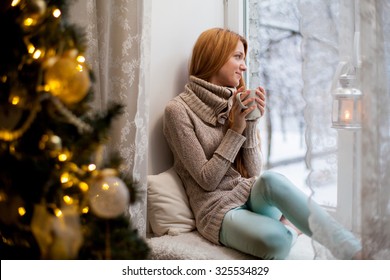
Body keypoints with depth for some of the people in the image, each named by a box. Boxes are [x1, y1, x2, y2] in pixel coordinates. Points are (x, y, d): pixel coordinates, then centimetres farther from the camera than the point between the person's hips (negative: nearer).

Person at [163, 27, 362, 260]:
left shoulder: (236, 104, 11)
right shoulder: (178, 110, -5)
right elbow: (207, 180, -10)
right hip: (220, 208, -5)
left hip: (254, 196, 5)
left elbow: (254, 172, 4)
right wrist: (236, 130, -12)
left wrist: (251, 124, -7)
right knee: (276, 240, -39)